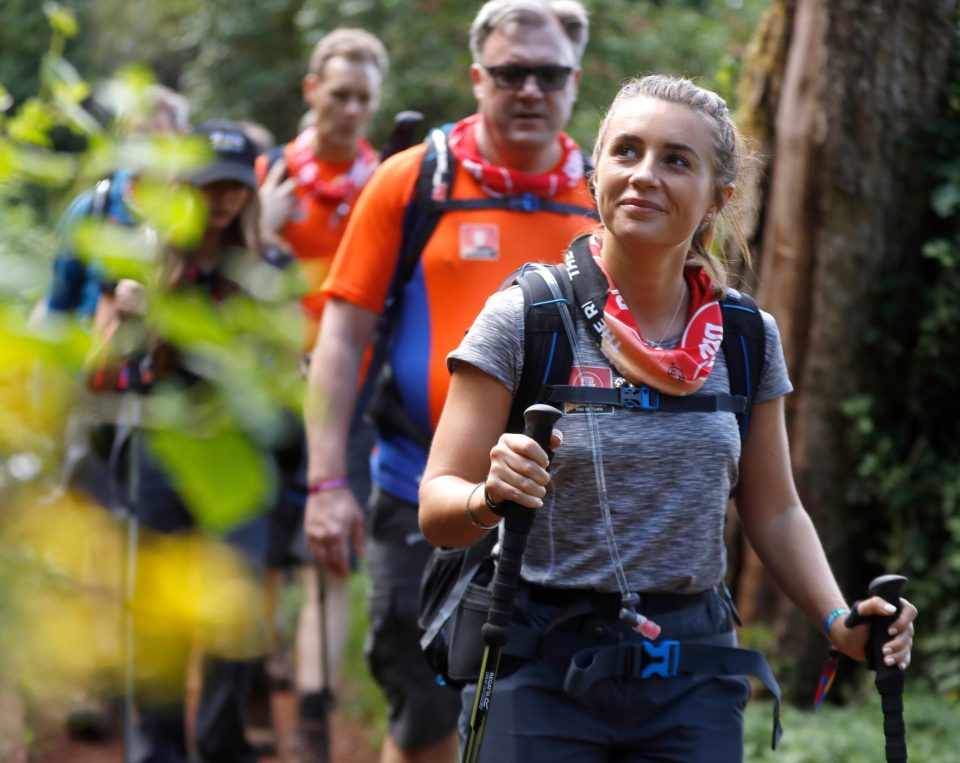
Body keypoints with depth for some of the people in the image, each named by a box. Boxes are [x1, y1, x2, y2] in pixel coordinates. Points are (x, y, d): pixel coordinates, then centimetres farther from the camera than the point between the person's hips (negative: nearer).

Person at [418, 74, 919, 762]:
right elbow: (438, 509, -8)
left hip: (693, 677, 3)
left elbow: (774, 510, 12)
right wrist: (490, 497, -30)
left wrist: (838, 619, -4)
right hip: (541, 667, -3)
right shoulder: (523, 318, -7)